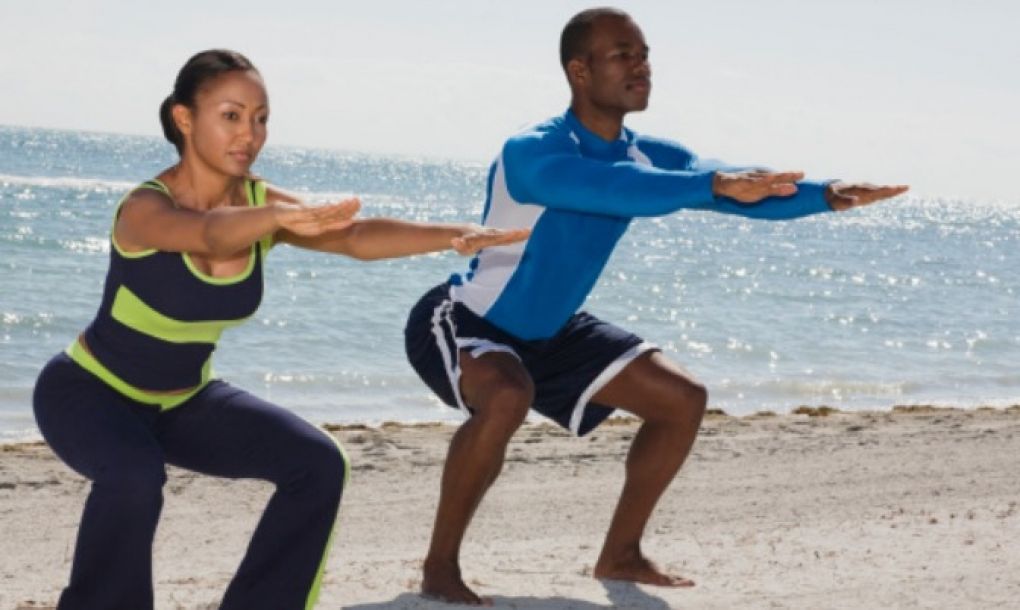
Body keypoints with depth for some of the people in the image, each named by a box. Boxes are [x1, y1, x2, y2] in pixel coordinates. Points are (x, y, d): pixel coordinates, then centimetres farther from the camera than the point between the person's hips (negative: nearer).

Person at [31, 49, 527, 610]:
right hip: (89, 390, -6)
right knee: (134, 474, -37)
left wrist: (454, 236, -46)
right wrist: (282, 218, -74)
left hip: (182, 400, 6)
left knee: (317, 465, -9)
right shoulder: (145, 208, -29)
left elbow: (355, 236, -30)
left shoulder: (260, 202, -13)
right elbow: (211, 232, -52)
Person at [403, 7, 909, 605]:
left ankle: (621, 554, 16)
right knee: (507, 396, -40)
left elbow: (743, 188, -15)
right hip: (462, 319, -8)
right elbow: (610, 188, -49)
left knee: (682, 400, 1)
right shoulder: (531, 153, -30)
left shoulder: (650, 156, -6)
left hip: (546, 330, 8)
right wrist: (716, 184, -59)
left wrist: (825, 194, -33)